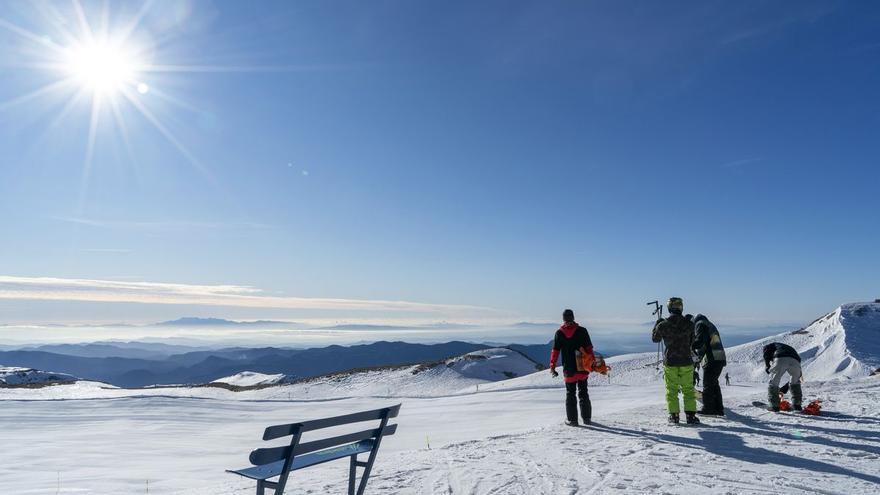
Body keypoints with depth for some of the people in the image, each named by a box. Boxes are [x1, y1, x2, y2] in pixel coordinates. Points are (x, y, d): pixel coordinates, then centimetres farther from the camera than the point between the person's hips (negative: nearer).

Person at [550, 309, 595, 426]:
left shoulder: (559, 333, -3)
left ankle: (572, 419, 7)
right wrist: (593, 363, 4)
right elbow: (589, 348, -4)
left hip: (569, 369, -1)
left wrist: (552, 366, 0)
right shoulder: (582, 330, -3)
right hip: (582, 368, 1)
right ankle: (586, 418, 17)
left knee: (570, 394, 8)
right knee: (583, 393, 14)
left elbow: (555, 351, -5)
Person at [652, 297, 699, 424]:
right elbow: (692, 341, 8)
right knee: (688, 389, 10)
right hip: (686, 361, 1)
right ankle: (690, 415, 7)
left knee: (671, 390, 9)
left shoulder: (663, 324, -11)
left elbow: (655, 338, 6)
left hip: (670, 362, -1)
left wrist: (657, 324, 18)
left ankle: (674, 415, 9)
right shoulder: (689, 324, -7)